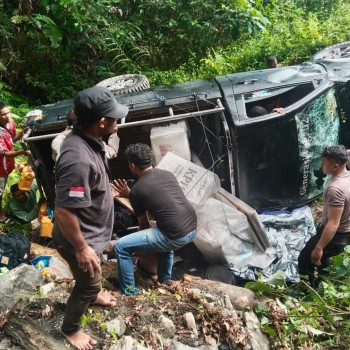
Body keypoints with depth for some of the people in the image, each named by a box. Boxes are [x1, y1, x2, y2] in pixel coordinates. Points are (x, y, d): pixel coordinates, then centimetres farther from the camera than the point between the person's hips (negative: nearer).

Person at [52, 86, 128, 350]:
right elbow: (64, 212, -33)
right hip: (82, 238, -9)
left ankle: (92, 295, 63)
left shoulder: (87, 139, -8)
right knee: (87, 283, 16)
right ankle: (70, 329, 42)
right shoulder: (78, 159, -39)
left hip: (92, 232, 9)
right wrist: (82, 249, -23)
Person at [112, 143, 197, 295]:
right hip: (193, 229, 8)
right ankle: (164, 281, 47)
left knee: (121, 247, 3)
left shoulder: (136, 190, -2)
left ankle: (128, 293, 17)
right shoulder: (167, 174, 14)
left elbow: (144, 224, 10)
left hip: (176, 236, -7)